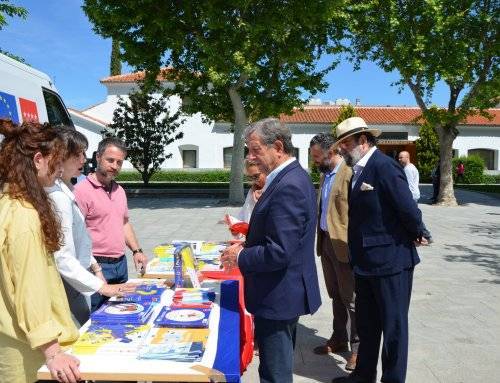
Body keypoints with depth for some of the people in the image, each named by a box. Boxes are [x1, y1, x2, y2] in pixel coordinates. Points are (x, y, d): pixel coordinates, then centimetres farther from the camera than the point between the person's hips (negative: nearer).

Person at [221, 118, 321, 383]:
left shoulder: (289, 186, -24)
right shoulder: (293, 177, 8)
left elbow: (279, 252, -28)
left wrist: (240, 257, -13)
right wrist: (247, 245, 6)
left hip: (278, 297, -10)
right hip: (285, 292, 10)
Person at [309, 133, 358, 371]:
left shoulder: (350, 174, -16)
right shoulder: (324, 175, 12)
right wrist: (320, 240, 14)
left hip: (344, 245, -8)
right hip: (326, 242, 8)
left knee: (351, 298, 4)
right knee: (336, 296, 19)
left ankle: (358, 348, 19)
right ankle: (339, 339, 33)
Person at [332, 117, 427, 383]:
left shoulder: (384, 166, -18)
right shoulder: (358, 171, 10)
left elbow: (408, 209, -21)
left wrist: (416, 236, -5)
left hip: (390, 261, -9)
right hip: (365, 261, 9)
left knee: (393, 326, 8)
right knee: (365, 324, 21)